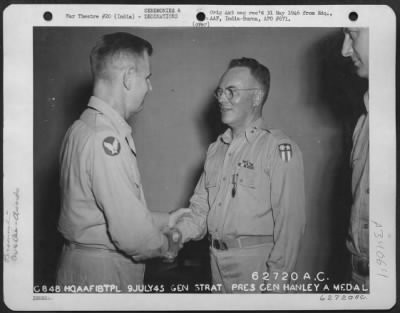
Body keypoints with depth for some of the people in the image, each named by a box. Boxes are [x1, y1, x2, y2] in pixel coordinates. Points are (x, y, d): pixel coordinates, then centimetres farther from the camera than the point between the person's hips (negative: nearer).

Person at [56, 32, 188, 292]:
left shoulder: (84, 127, 9)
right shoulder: (105, 137, -22)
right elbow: (130, 231, -25)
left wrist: (165, 221, 18)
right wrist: (164, 244, -5)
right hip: (102, 273, -9)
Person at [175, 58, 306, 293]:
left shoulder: (280, 148, -11)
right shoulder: (216, 149, 12)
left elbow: (290, 221, -16)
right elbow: (200, 208, 12)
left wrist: (276, 281, -18)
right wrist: (176, 235, -5)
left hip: (255, 263, -6)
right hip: (216, 259, 6)